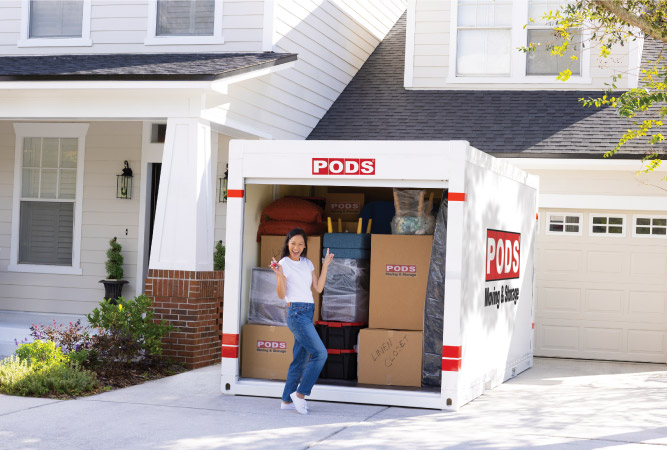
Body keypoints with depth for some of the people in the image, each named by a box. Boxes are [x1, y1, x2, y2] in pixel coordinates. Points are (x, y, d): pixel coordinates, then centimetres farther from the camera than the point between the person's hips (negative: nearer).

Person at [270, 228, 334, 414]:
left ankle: (287, 400, 13)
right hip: (296, 313, -7)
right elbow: (282, 295, -9)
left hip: (308, 313, 7)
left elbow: (318, 288, 11)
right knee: (320, 353, -15)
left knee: (301, 359, 8)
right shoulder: (284, 264, -5)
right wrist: (279, 275, -23)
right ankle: (300, 394, -9)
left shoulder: (307, 264, 15)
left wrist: (325, 266, 10)